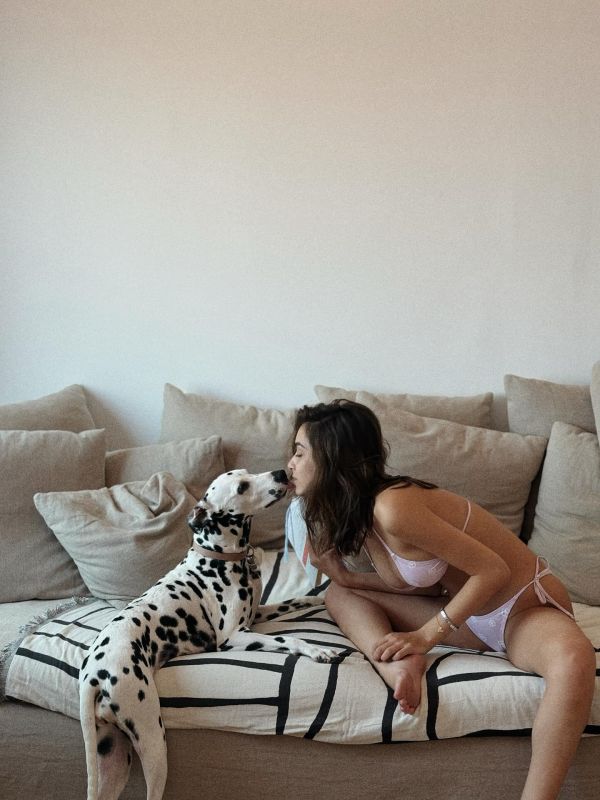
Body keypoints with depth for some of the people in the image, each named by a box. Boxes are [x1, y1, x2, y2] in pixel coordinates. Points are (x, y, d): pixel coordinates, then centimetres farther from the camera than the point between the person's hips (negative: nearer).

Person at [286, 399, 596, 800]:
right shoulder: (355, 513, -1)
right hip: (469, 615, 8)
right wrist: (338, 571, -6)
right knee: (340, 593, 2)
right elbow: (423, 581, 3)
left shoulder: (392, 507, -27)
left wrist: (426, 635, -18)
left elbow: (493, 570, -23)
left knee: (574, 661, -41)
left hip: (527, 608, -8)